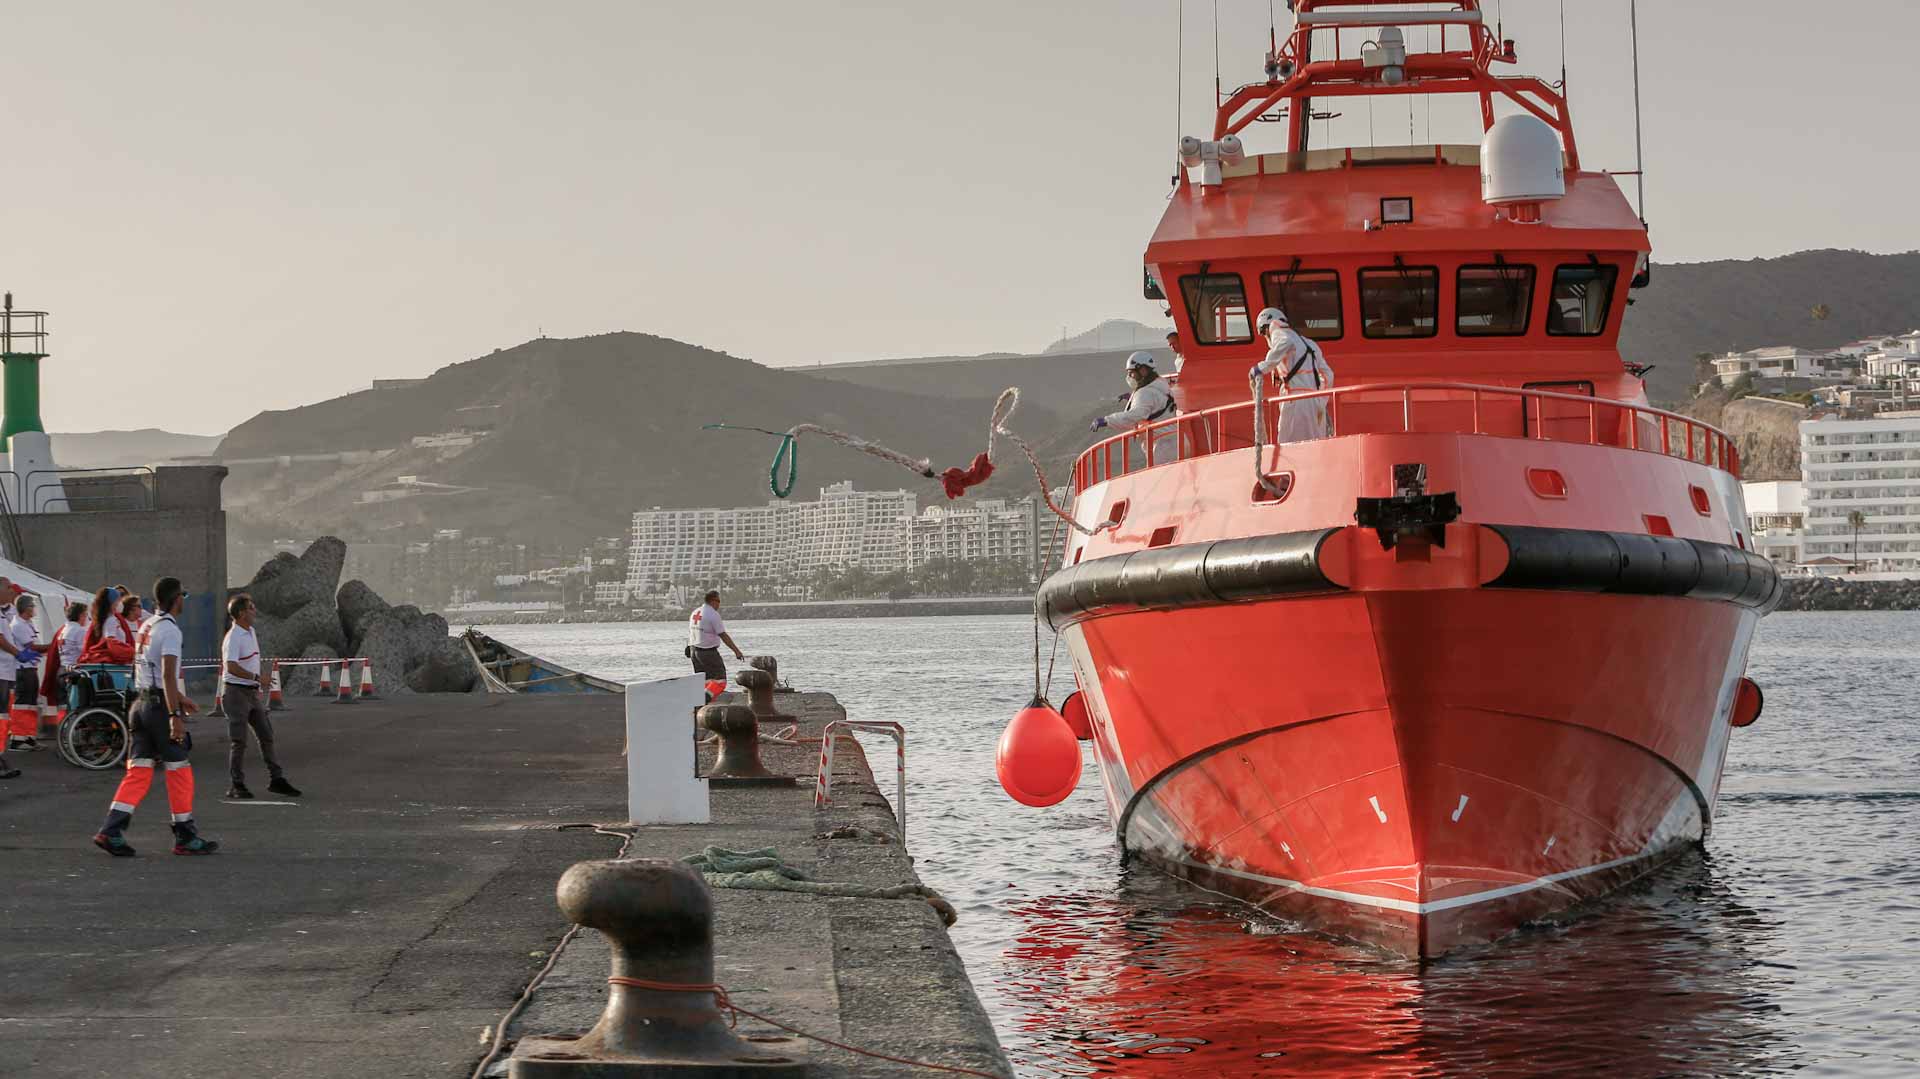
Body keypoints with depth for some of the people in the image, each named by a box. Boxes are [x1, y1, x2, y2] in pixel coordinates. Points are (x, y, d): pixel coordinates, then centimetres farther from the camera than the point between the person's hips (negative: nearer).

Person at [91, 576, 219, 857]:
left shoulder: (146, 626, 15)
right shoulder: (169, 629, -13)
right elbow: (169, 675, -22)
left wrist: (179, 697, 37)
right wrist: (175, 716, -24)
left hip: (141, 704, 8)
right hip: (161, 705, -8)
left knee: (139, 770, 7)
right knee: (179, 771, 1)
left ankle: (111, 831, -3)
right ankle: (186, 837, 7)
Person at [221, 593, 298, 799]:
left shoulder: (250, 632, 12)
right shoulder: (233, 637, -17)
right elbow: (232, 667, -29)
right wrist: (257, 677, -30)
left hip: (252, 692, 9)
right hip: (237, 692, -9)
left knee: (266, 736, 10)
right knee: (238, 741, -5)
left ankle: (276, 779, 16)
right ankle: (236, 786, 2)